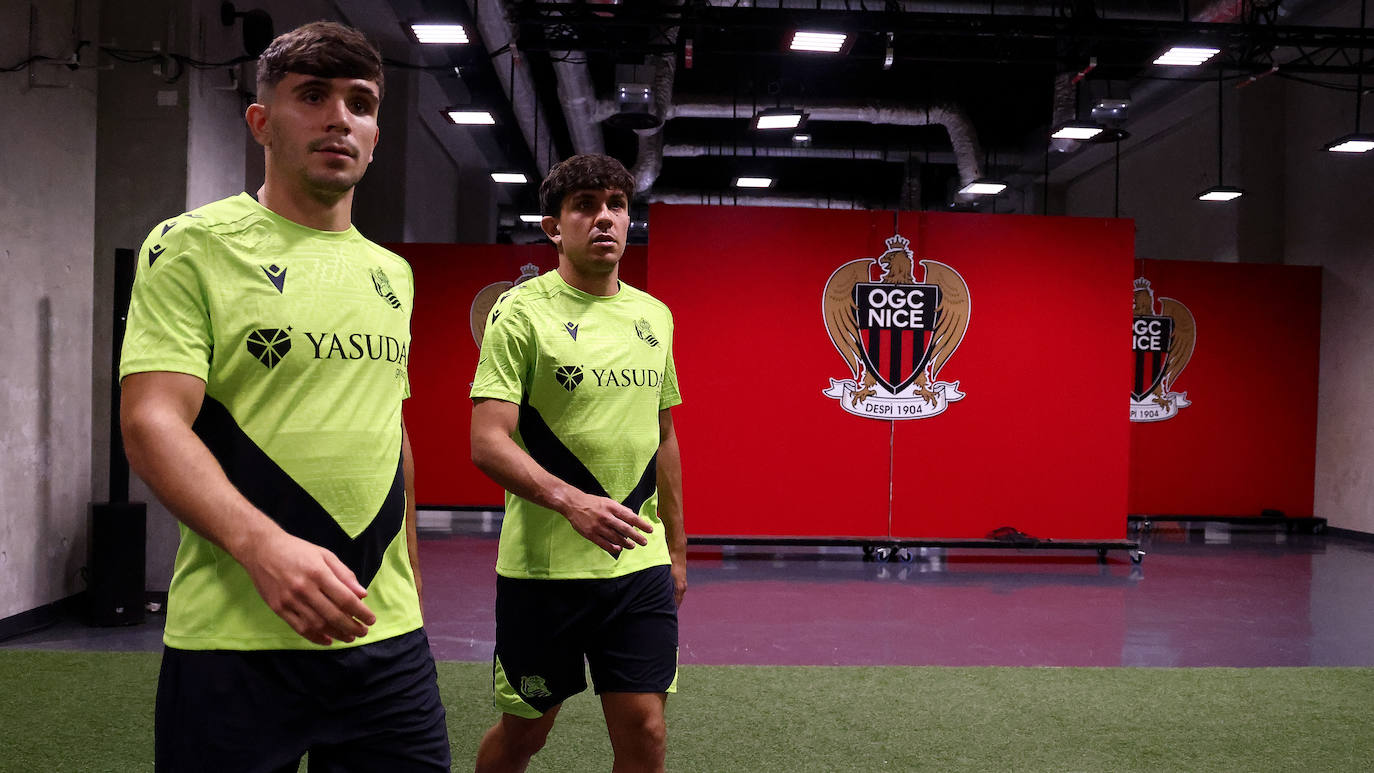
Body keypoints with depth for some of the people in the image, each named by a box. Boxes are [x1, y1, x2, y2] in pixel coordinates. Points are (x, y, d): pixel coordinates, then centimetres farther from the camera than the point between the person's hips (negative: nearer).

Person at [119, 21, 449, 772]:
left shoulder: (392, 273, 14)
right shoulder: (190, 247, -3)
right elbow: (150, 421, -14)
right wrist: (262, 545, -29)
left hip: (385, 632, 5)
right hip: (234, 637, -5)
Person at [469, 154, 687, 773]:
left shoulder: (655, 316, 10)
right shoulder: (520, 311, -7)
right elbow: (488, 442, -16)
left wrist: (676, 548, 17)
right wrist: (571, 500, -31)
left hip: (641, 565, 4)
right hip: (542, 566, -4)